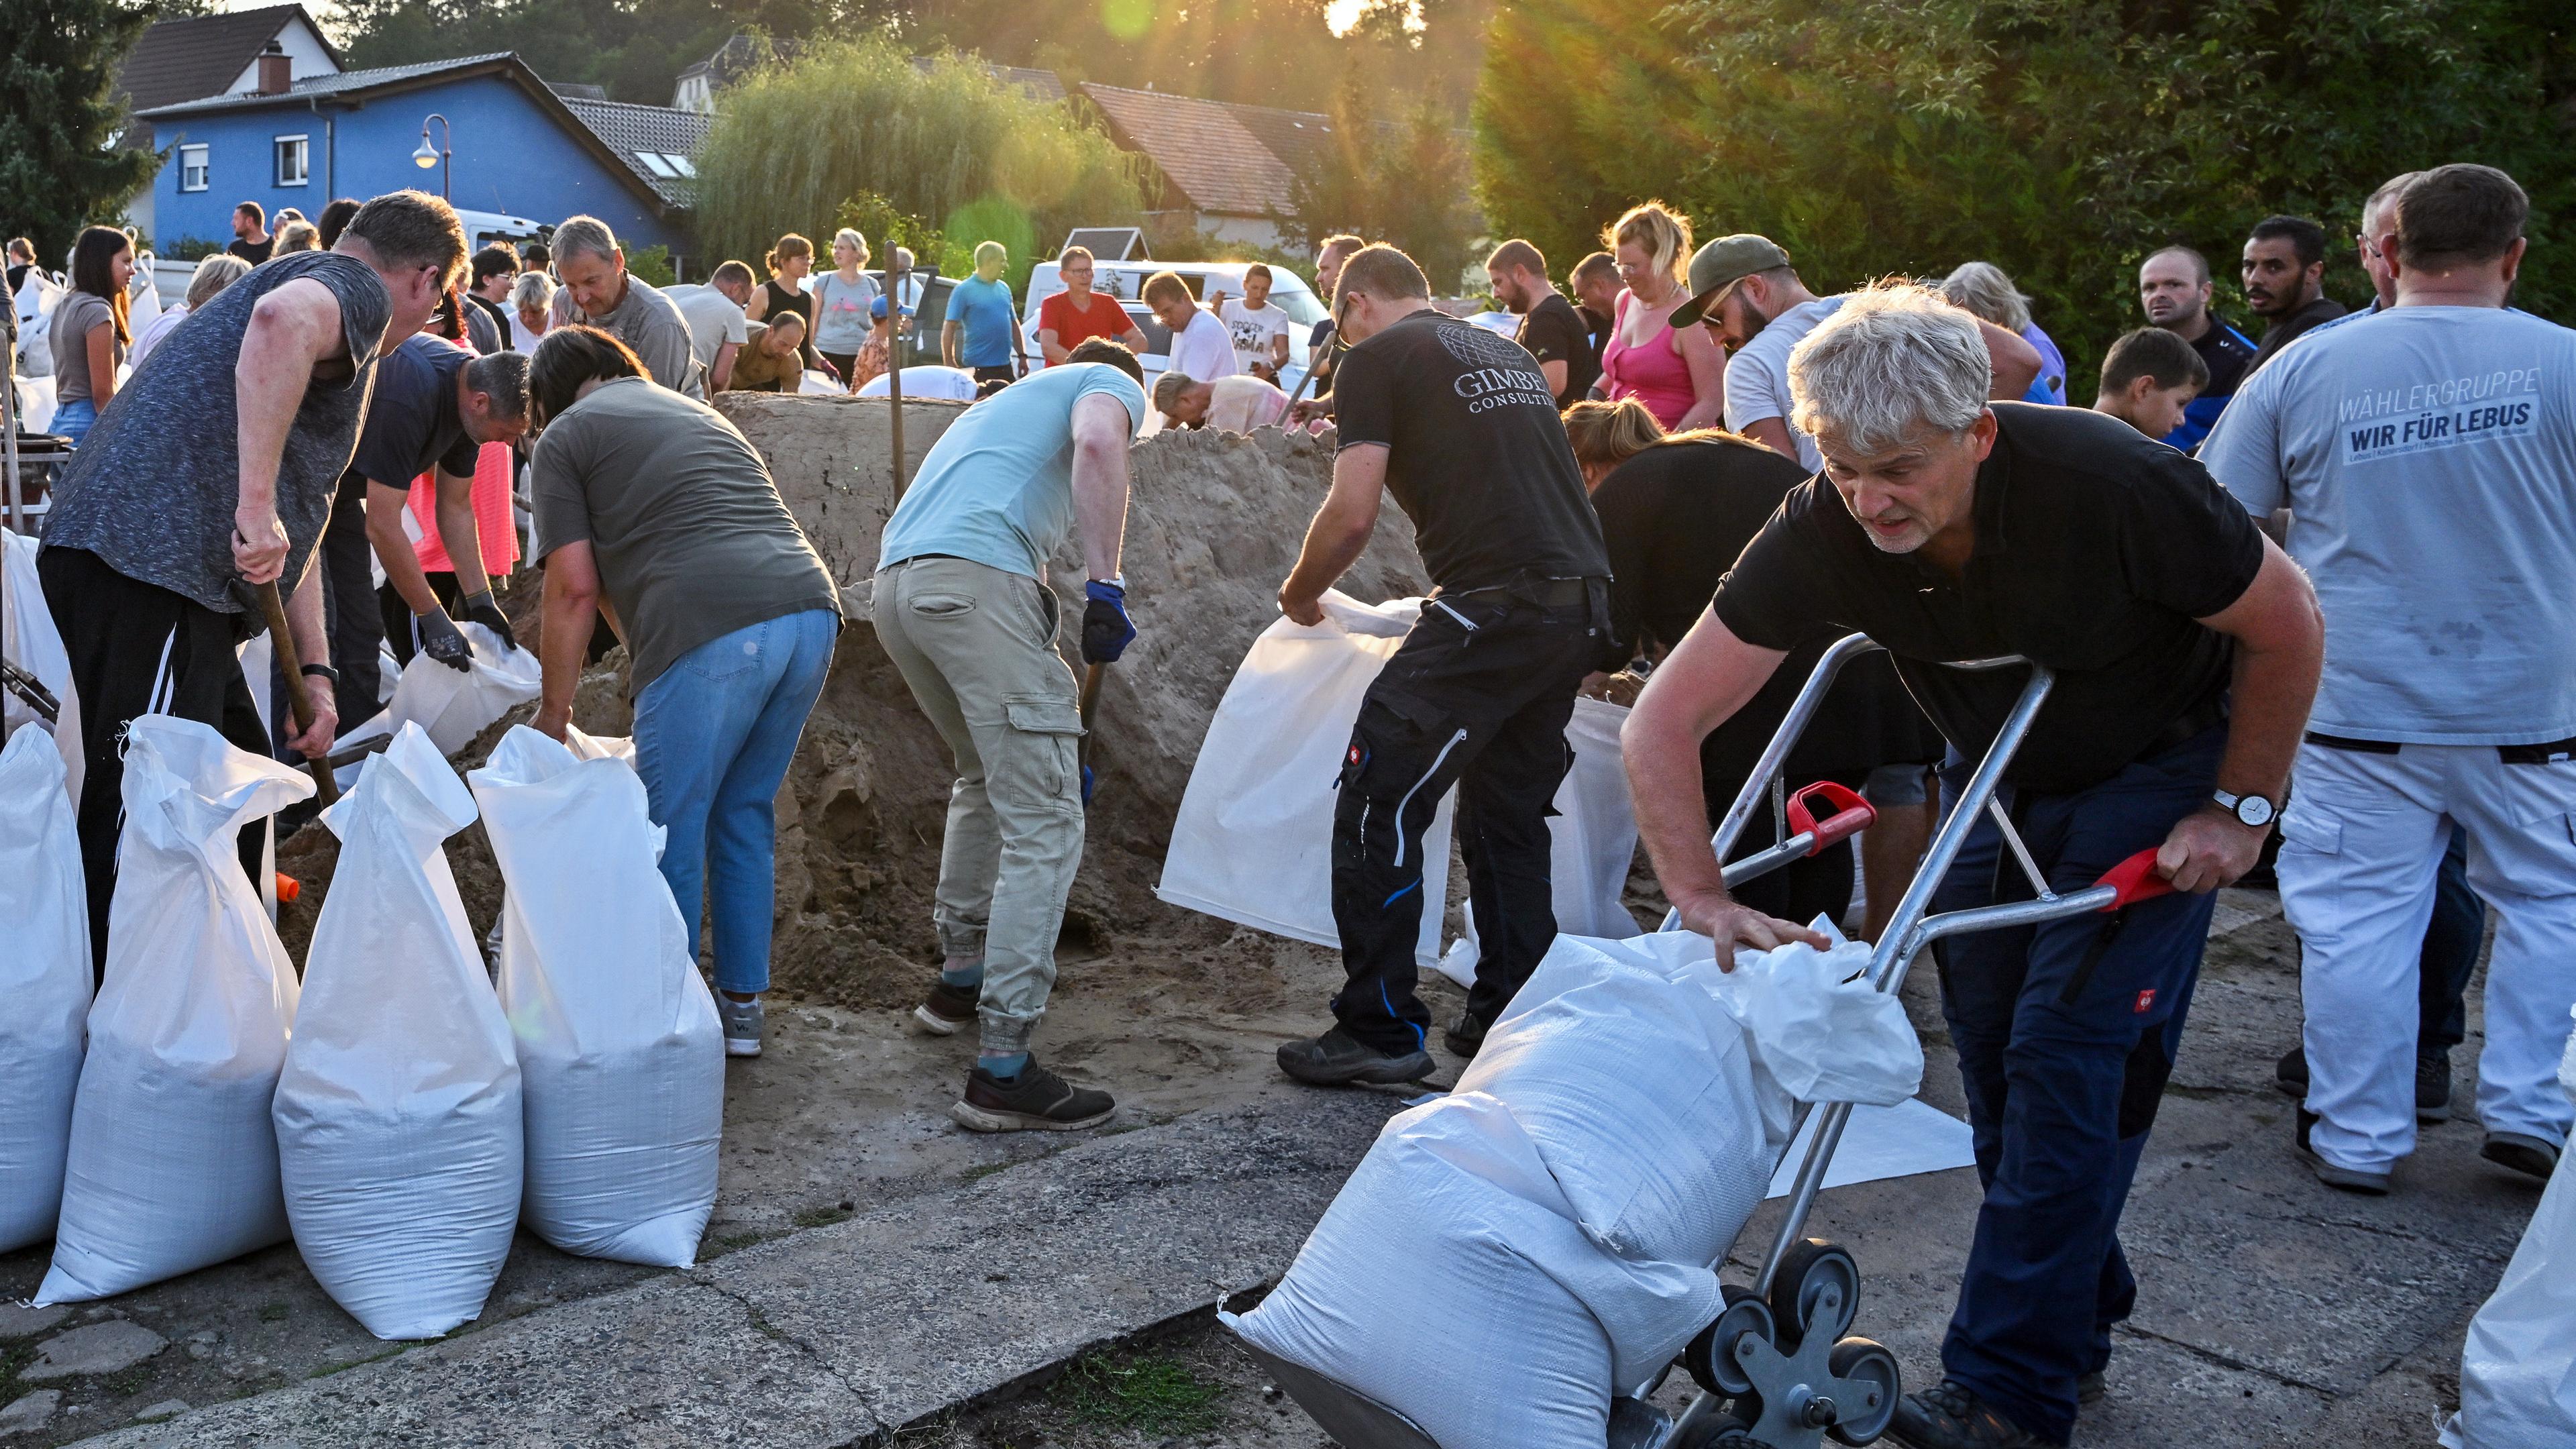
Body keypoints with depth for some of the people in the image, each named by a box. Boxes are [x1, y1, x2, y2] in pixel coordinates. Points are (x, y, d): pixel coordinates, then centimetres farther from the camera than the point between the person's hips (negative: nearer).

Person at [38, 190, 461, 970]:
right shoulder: (356, 288, 0)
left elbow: (298, 521, 31)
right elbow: (282, 318, -28)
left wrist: (315, 673, 27)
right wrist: (256, 503, -29)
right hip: (150, 562, -10)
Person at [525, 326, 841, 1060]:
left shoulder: (565, 436, 14)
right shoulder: (695, 410, 34)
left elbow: (575, 592, 6)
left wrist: (552, 711, 16)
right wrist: (647, 667, 46)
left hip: (712, 633, -7)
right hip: (810, 609, 7)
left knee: (673, 829, 6)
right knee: (745, 814, 19)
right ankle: (742, 1006, 25)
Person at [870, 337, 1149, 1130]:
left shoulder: (1008, 400, 41)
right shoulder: (1112, 383, 17)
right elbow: (1098, 443, -11)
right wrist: (1105, 584, -11)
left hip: (896, 589, 9)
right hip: (977, 581, -8)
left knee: (987, 778, 30)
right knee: (1043, 826, -7)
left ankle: (960, 976, 37)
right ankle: (1002, 1070, -10)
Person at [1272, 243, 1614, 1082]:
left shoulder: (1377, 356, 3)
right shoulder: (1506, 353, 25)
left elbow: (1353, 513, -6)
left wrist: (1299, 594, 11)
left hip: (1496, 606, -8)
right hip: (1586, 601, 8)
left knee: (1376, 810, -2)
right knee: (1509, 817, 16)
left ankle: (1382, 1031, 0)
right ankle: (1510, 1020, 20)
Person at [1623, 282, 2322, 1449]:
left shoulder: (2111, 486, -34)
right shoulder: (1822, 533, -25)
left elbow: (2285, 626, -17)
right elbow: (1664, 722, -22)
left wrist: (2239, 808, -12)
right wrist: (1703, 901, -31)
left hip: (2154, 769, -4)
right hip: (1994, 772, 4)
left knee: (2068, 1054, -13)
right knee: (1992, 1054, 5)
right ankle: (2079, 1316, 27)